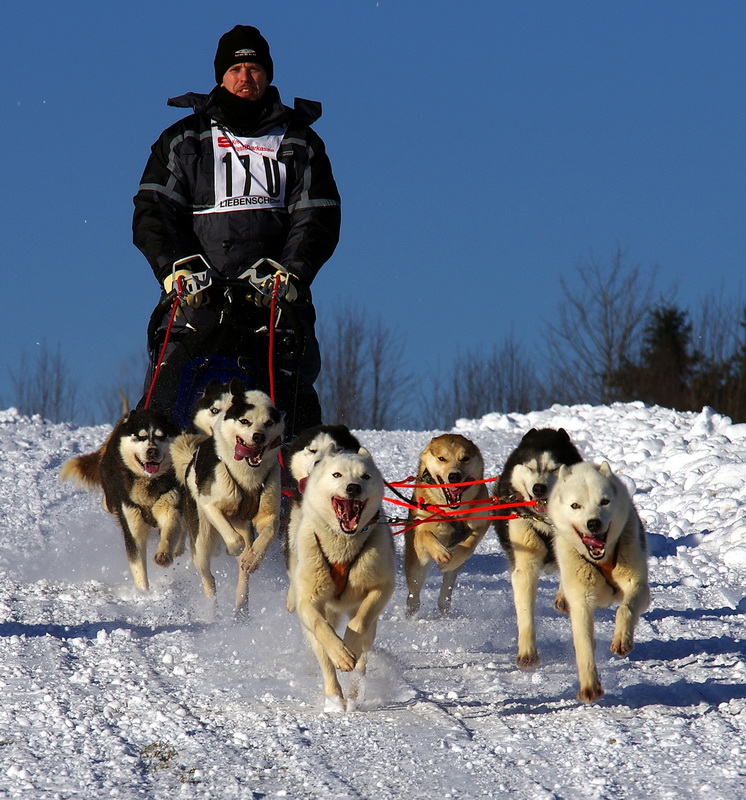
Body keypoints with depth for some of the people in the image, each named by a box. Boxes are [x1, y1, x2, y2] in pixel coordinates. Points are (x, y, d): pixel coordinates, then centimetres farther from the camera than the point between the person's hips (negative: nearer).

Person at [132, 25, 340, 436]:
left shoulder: (299, 142, 16)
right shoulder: (183, 140, 15)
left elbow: (318, 217, 8)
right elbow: (152, 213, 8)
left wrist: (290, 271, -9)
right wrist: (176, 266, -10)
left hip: (275, 295, 0)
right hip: (197, 293, 0)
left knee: (293, 406, -14)